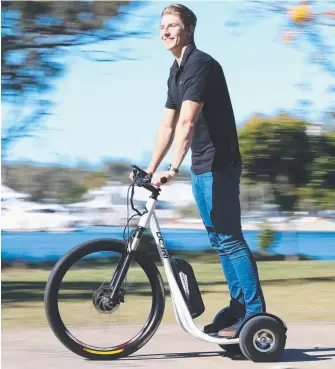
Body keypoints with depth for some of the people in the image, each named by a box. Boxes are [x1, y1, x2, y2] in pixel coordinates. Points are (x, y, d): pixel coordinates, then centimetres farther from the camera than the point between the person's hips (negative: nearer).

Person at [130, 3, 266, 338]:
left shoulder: (201, 65, -16)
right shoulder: (176, 72, 14)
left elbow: (187, 122, -26)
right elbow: (168, 125, 17)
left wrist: (173, 169, -32)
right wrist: (151, 169, 13)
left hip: (219, 165, -10)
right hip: (200, 167, 10)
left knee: (229, 238, -10)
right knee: (219, 240, 12)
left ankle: (255, 313, -7)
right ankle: (238, 308, 19)